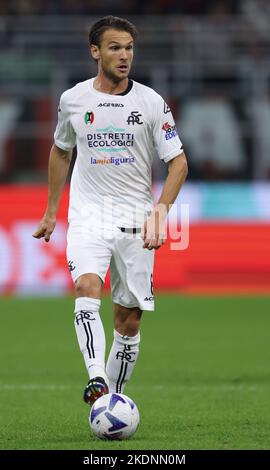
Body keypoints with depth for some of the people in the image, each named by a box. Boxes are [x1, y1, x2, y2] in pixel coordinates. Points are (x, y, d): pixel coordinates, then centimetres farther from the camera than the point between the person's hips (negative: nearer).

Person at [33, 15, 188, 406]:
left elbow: (178, 161, 0)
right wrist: (51, 212, 21)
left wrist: (160, 210, -14)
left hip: (135, 219, 0)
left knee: (129, 320, 2)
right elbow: (61, 151, 20)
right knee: (86, 289, -26)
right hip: (87, 215, 0)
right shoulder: (73, 100, 4)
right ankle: (96, 380, -39)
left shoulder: (151, 102, -2)